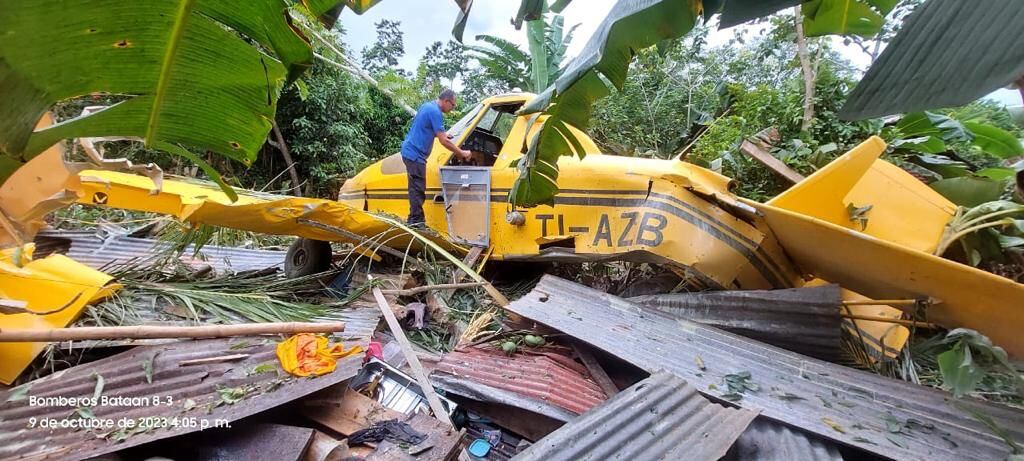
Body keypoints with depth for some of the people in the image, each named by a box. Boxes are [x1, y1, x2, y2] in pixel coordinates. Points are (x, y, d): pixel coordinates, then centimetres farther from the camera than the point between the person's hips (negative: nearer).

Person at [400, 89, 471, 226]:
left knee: (416, 188, 14)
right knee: (418, 189, -6)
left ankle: (415, 219, 22)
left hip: (410, 151, 10)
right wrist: (462, 153, -11)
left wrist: (440, 135, 14)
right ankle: (416, 221, 0)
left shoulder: (427, 105, 13)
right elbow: (444, 141, -19)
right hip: (415, 154, -10)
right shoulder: (435, 112, -17)